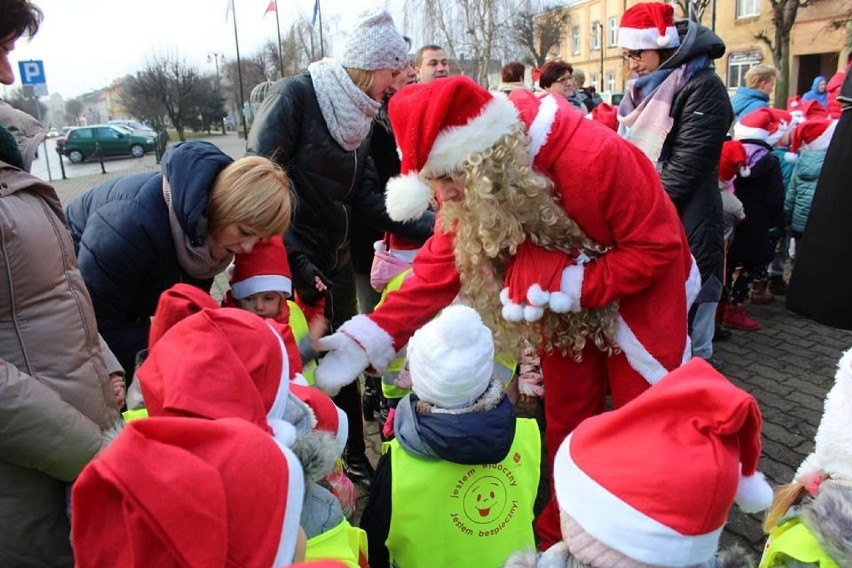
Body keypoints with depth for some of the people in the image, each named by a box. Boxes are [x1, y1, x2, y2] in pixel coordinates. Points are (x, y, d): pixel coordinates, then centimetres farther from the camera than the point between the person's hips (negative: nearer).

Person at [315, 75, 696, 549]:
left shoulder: (595, 158, -35)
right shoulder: (475, 186, -17)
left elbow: (658, 247, -26)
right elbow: (442, 262, -18)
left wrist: (571, 286, -35)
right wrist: (368, 339, -27)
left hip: (639, 294, -4)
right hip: (565, 304, 5)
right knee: (566, 423, 13)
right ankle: (563, 533, 36)